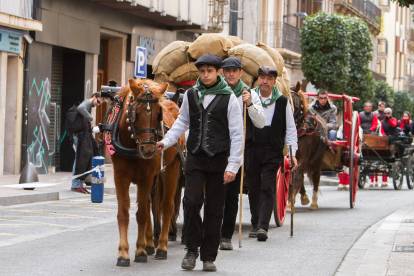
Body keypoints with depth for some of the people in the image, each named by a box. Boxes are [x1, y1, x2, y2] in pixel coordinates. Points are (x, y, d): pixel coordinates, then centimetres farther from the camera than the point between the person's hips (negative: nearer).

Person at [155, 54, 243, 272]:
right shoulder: (191, 95, 6)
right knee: (191, 201, -12)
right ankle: (192, 250, 5)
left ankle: (209, 257, 12)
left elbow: (237, 134, -2)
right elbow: (182, 122, 18)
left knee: (214, 209, 3)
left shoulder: (228, 98, -3)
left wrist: (233, 165, -7)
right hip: (195, 157, 2)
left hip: (218, 159, -2)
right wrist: (166, 141, 2)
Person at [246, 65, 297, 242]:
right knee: (253, 188, 8)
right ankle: (255, 225, 21)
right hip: (251, 148, 2)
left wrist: (292, 153, 1)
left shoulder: (282, 102, 3)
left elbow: (290, 129, 7)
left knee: (267, 188, -10)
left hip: (272, 150, -2)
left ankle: (263, 227, -15)